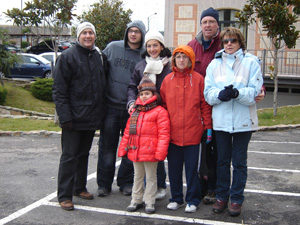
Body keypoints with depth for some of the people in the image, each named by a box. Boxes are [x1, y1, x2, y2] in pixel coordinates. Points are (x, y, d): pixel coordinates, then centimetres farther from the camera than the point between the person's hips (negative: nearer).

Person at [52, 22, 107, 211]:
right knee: (69, 156, -2)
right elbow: (59, 90, -10)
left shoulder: (99, 57, 11)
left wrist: (101, 112, 12)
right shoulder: (68, 57, -6)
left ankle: (80, 188, 29)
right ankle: (64, 195, 6)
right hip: (74, 117, -6)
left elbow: (103, 85, 20)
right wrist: (65, 116, -17)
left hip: (92, 117, 6)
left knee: (84, 153, 16)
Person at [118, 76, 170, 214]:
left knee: (151, 177, 7)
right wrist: (123, 149, 11)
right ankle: (136, 200, 29)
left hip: (150, 152, -6)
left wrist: (160, 152, -18)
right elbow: (128, 132, 15)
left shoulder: (160, 111, -7)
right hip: (135, 151, 6)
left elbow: (163, 134, -12)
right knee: (137, 176, 17)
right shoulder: (135, 111, 12)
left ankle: (150, 202, 19)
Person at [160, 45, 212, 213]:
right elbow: (162, 104, 9)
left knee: (192, 167, 6)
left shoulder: (198, 79, -1)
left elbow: (205, 105, 1)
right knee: (174, 167, 11)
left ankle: (193, 200, 20)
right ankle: (176, 198, 26)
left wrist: (207, 127, -2)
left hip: (192, 133, -3)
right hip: (172, 133, 3)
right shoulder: (168, 80, 6)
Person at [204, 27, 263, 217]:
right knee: (222, 160, 12)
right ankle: (222, 196, 26)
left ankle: (236, 199, 18)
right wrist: (220, 94, -19)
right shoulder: (215, 64, 9)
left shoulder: (251, 62, 0)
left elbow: (255, 92, -8)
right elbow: (208, 93, 2)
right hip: (221, 121, 3)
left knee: (239, 161, 6)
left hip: (243, 121, -3)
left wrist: (237, 93, -25)